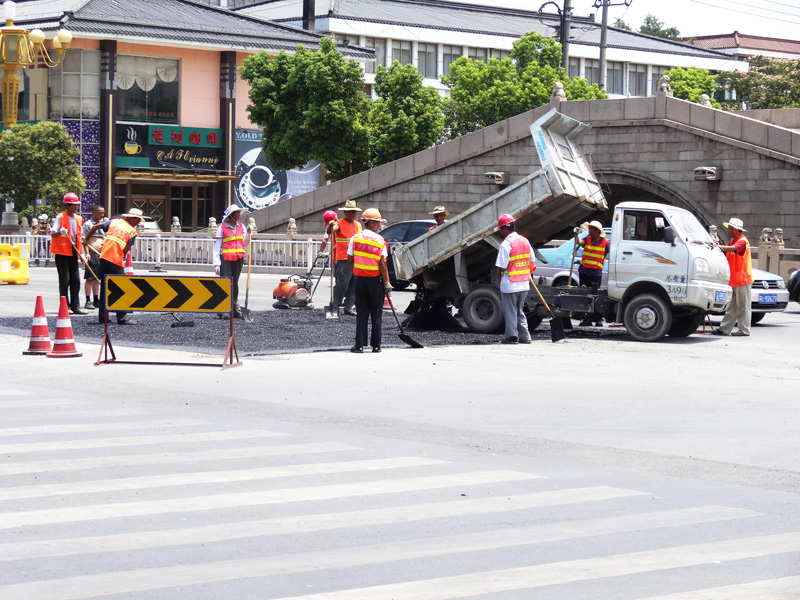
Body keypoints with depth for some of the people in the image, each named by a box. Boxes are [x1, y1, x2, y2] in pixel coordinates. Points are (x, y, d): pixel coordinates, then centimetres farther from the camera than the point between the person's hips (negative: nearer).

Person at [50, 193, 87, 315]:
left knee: (75, 280, 3)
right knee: (65, 279, -7)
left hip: (73, 252, 6)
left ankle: (75, 306, 6)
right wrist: (60, 232, -33)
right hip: (62, 252, -6)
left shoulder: (78, 219, 13)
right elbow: (52, 234, -11)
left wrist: (81, 252, 12)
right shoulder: (60, 217, -6)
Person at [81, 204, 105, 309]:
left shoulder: (102, 224, 18)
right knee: (90, 278, -6)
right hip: (92, 253, -7)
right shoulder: (87, 224, -3)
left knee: (97, 278, 12)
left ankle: (96, 301, 17)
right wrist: (87, 253, -17)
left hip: (102, 254, 7)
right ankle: (88, 301, -5)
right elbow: (85, 240, -8)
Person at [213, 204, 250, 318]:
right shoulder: (222, 227, -3)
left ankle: (235, 310, 10)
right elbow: (217, 246, -4)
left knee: (235, 284, 8)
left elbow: (245, 244, 20)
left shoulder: (241, 227, 12)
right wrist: (216, 263, -9)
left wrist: (248, 233, 3)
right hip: (226, 259, -5)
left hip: (238, 259, 5)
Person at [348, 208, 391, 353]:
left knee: (361, 313, 5)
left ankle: (360, 345, 0)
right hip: (375, 280, -2)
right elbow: (382, 263, -12)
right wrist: (386, 283, -7)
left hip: (360, 279, 2)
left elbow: (349, 260, 2)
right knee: (376, 314, 7)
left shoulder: (355, 238, 0)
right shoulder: (380, 241, -8)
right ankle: (376, 345, 8)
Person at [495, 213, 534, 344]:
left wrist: (500, 274, 1)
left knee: (510, 312, 3)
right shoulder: (524, 240, 8)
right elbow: (531, 261, 14)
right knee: (520, 311, 16)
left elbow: (501, 266, -17)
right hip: (524, 284, 7)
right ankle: (524, 337, 14)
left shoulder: (506, 243, -15)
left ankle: (512, 336, 4)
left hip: (510, 284, -7)